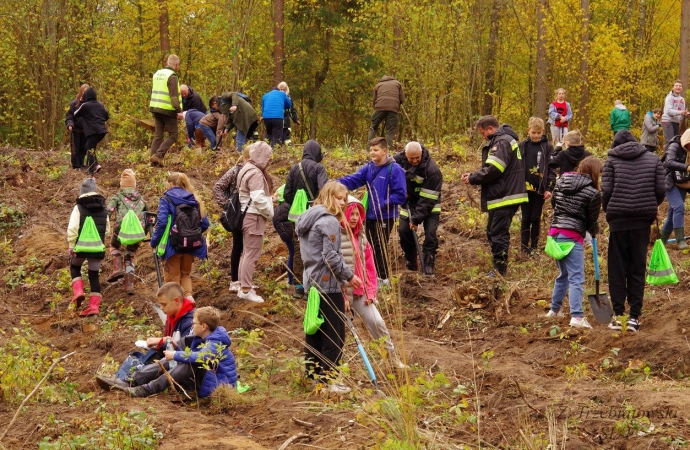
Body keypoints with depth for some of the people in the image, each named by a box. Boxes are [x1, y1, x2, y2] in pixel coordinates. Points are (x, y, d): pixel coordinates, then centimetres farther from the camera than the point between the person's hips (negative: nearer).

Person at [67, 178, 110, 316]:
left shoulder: (79, 208, -7)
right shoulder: (103, 210, 8)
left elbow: (72, 228, -13)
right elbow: (107, 229, 13)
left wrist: (71, 246, -7)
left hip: (81, 246, -3)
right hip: (98, 247, 3)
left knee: (75, 267, 20)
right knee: (94, 275, 8)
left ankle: (78, 291, -2)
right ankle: (94, 305, 2)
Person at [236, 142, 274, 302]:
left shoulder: (247, 169, 16)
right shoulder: (256, 174, -16)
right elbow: (258, 199, -24)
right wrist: (270, 213, -10)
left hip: (246, 215, 11)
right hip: (254, 217, -11)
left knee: (247, 252, 16)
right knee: (252, 254, -8)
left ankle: (244, 287, 23)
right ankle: (246, 289, -8)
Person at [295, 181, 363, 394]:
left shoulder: (308, 219, 15)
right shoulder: (329, 221, -15)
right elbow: (331, 256, -21)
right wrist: (349, 276, -11)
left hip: (312, 281, 10)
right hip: (328, 283, -10)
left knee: (314, 329, 13)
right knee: (334, 333, -5)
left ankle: (313, 373, 18)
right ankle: (328, 377, -5)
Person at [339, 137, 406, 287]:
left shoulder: (394, 169, -14)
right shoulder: (368, 168, 5)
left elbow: (400, 194, -15)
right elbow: (353, 180, -6)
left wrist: (385, 203, -22)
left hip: (385, 216, -7)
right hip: (370, 214, 7)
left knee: (380, 246, -1)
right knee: (371, 245, 15)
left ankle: (383, 278, 12)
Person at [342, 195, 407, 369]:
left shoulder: (361, 238, 9)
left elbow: (370, 268, 13)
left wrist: (371, 292, 5)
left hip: (361, 292, 6)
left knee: (377, 322, 0)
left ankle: (392, 357, 11)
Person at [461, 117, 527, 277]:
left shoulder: (501, 142, -14)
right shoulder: (508, 140, 19)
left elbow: (492, 169, -23)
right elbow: (492, 169, 19)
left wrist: (472, 178, -11)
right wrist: (473, 176, 7)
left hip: (503, 197, -11)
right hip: (507, 195, 11)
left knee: (498, 233, -6)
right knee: (493, 232, 16)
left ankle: (500, 270, -3)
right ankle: (499, 268, 21)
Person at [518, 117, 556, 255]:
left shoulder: (548, 147, -1)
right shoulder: (522, 146, 1)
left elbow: (552, 169, -1)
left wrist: (549, 188, -7)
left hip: (540, 189, -1)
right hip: (525, 188, 1)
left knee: (536, 218, 7)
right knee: (526, 218, 5)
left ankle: (534, 246, 15)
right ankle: (524, 247, 9)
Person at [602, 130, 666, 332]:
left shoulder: (612, 160, 2)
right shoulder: (653, 159, 8)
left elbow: (606, 190, -7)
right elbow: (661, 190, 1)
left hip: (618, 219, -1)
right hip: (643, 220, 2)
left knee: (617, 268, 7)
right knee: (638, 268, 8)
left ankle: (618, 315, 3)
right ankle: (635, 316, 5)